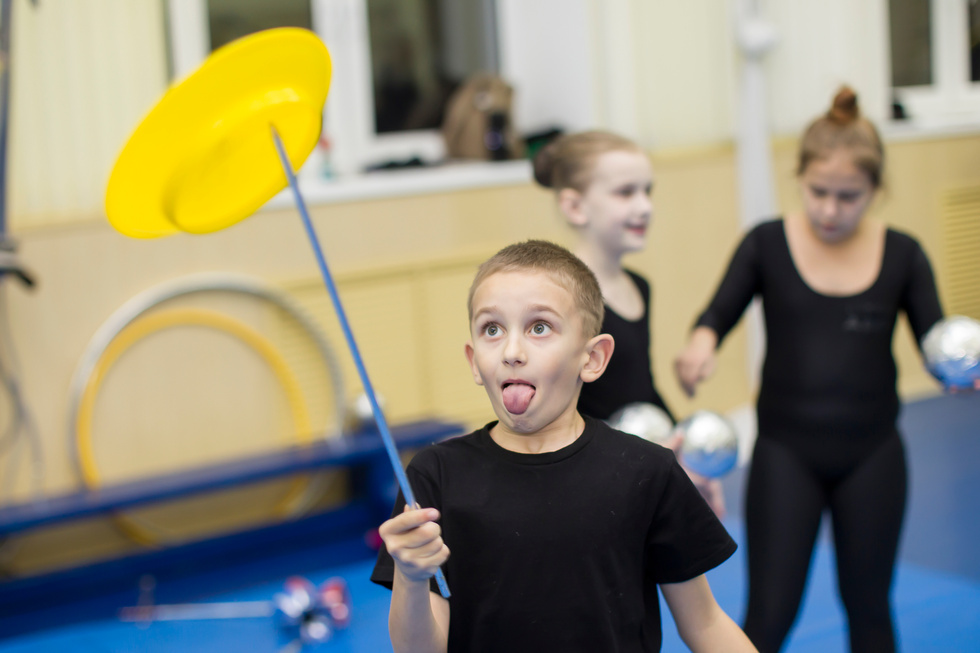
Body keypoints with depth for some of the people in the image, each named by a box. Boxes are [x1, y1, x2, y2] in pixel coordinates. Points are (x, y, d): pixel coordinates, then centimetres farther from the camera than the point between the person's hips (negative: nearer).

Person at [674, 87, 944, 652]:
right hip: (786, 453, -1)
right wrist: (701, 344, -30)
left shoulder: (901, 255, -2)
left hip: (872, 454, 2)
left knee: (869, 605, 16)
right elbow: (717, 317, -6)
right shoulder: (767, 245, -5)